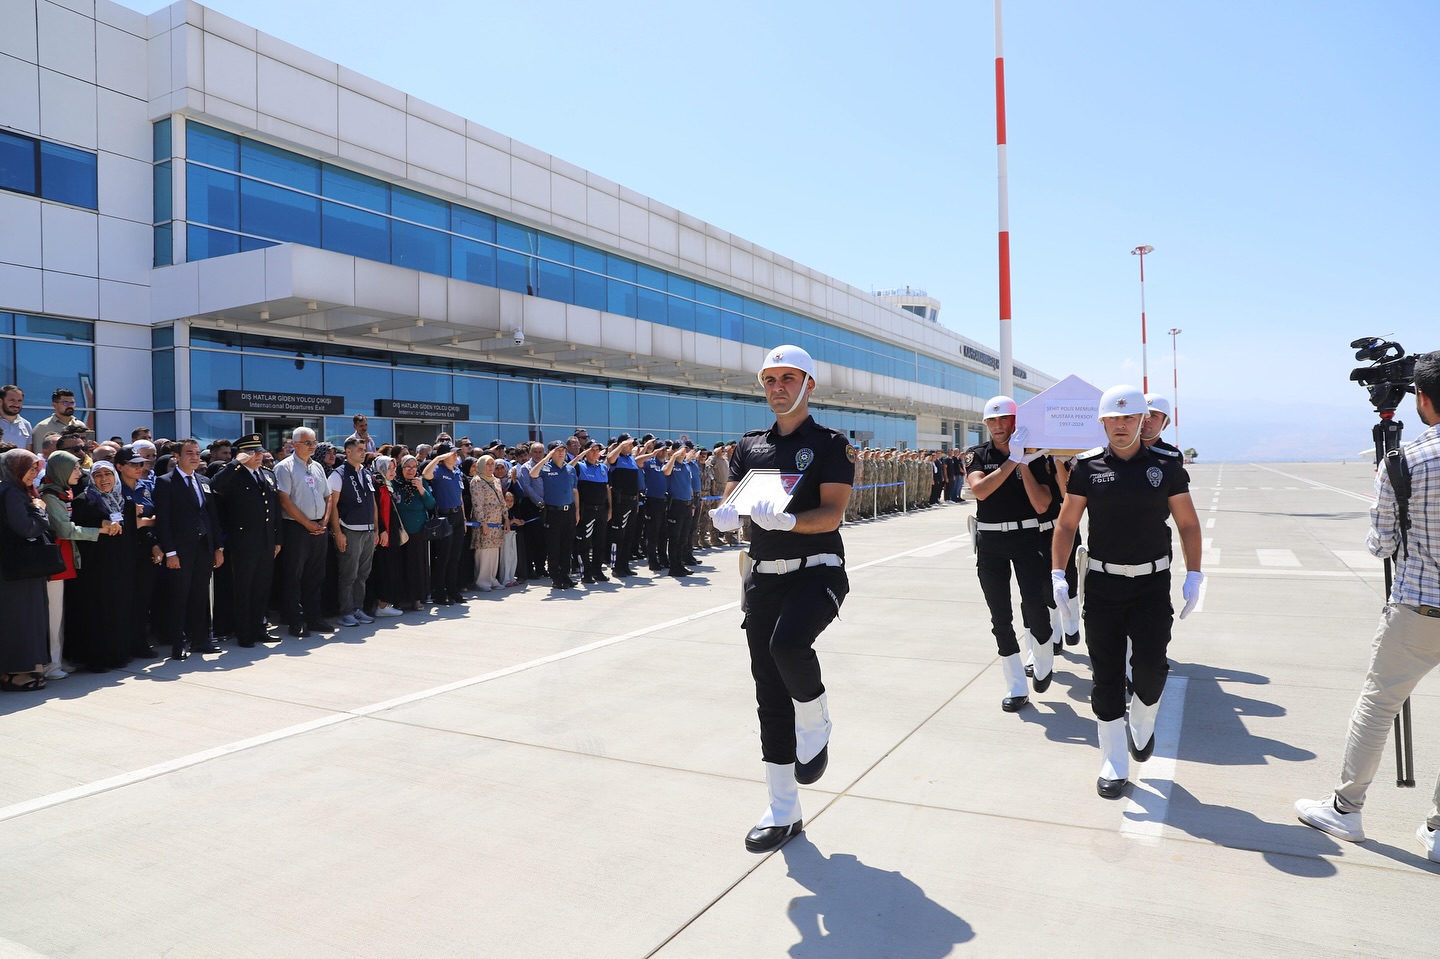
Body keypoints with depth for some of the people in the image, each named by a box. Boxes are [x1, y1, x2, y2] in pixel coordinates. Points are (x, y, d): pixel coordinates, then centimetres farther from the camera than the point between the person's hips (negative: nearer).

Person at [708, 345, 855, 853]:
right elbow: (731, 499, 6)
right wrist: (726, 515, -18)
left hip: (816, 570, -5)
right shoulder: (750, 445, 13)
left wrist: (786, 520, -30)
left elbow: (832, 513, -12)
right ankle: (783, 811, 20)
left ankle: (816, 726, -1)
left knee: (788, 643, -34)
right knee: (770, 697, 6)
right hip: (763, 577, 5)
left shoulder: (831, 444, -1)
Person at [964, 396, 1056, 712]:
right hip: (989, 541, 2)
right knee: (1000, 615, 4)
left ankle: (1044, 662, 15)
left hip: (1027, 536, -2)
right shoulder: (977, 455, 3)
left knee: (1034, 605, -16)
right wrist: (1011, 460, -22)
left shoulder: (1034, 455, 1)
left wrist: (1025, 465, -15)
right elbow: (979, 490, -17)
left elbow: (1041, 505, -8)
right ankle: (1016, 688, 14)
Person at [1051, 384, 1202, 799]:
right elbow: (1066, 523, 2)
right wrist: (1058, 575, -6)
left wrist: (1193, 575, -2)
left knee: (1150, 666, -8)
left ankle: (1142, 725, 27)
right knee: (1106, 675, 3)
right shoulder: (1087, 466, -1)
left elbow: (1188, 523, 5)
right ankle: (1114, 765, 16)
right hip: (1102, 582, 0)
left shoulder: (1166, 465, -1)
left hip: (1153, 582, 0)